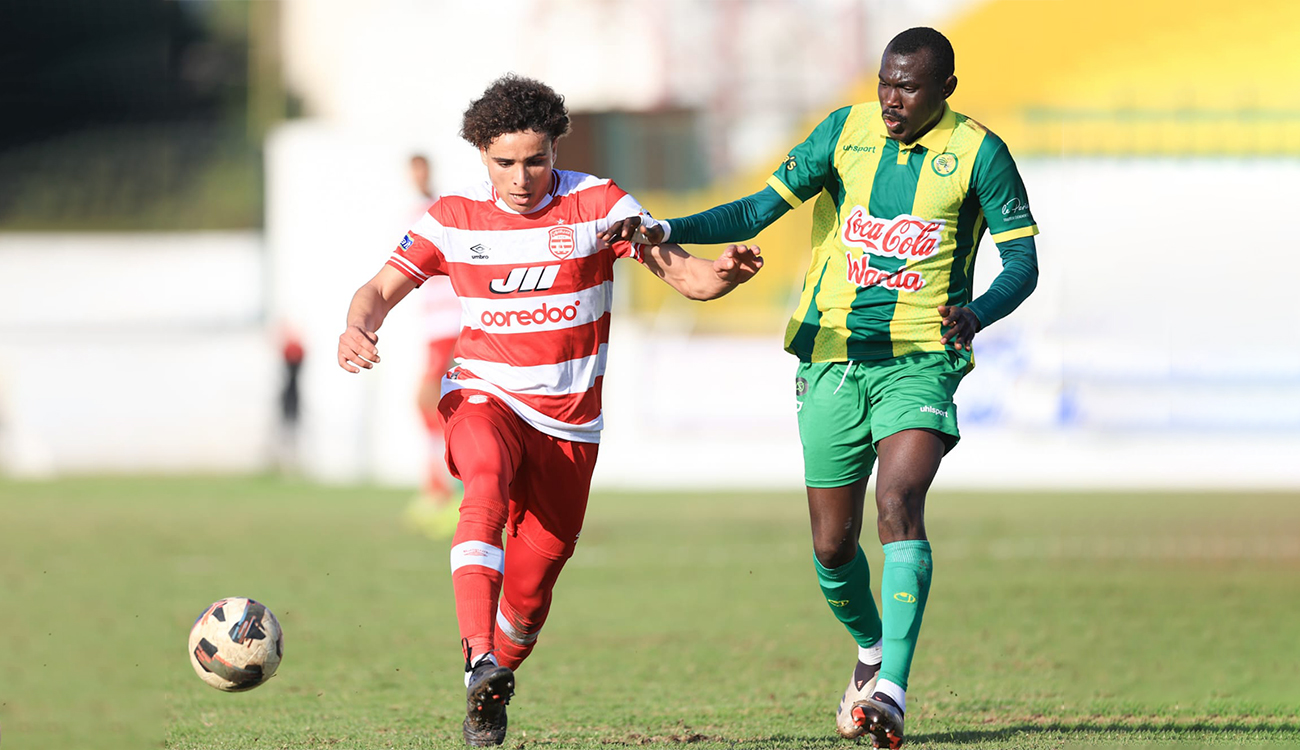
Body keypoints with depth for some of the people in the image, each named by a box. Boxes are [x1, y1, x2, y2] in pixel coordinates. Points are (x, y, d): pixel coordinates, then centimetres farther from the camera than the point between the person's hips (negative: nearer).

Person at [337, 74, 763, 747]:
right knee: (488, 490, -35)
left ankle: (495, 690, 30)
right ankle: (479, 665, -45)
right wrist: (358, 328, -21)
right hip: (483, 395, -1)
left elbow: (682, 273, -10)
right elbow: (381, 289, 2)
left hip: (569, 419, 1)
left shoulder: (598, 205, -6)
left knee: (529, 590, 1)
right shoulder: (454, 218, -2)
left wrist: (720, 274, -33)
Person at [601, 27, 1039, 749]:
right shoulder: (845, 130, 2)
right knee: (832, 546, 7)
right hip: (831, 358, 3)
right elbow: (760, 210, 3)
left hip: (919, 362, -3)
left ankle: (892, 691, -29)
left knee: (898, 506, -25)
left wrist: (977, 313, -23)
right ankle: (871, 650, 37)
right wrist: (667, 231, -11)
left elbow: (1022, 261, -2)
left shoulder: (978, 153, -5)